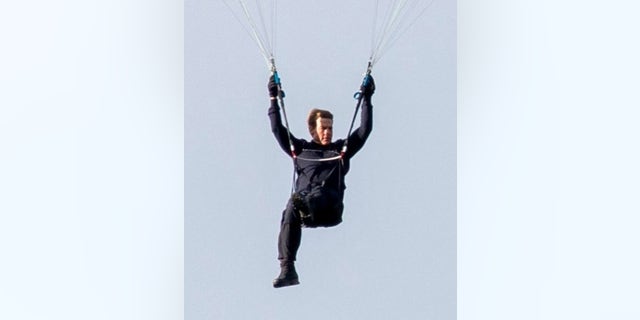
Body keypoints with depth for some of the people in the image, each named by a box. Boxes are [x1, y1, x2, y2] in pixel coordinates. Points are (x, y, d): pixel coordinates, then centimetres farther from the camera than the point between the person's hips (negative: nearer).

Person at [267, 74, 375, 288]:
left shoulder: (342, 148, 26)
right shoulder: (300, 148, 27)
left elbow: (365, 129, 22)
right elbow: (278, 129, 26)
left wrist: (366, 99, 19)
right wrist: (274, 99, 25)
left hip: (330, 210, 0)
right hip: (305, 201, 1)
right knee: (290, 214, -33)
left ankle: (304, 207, -72)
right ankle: (287, 269, -43)